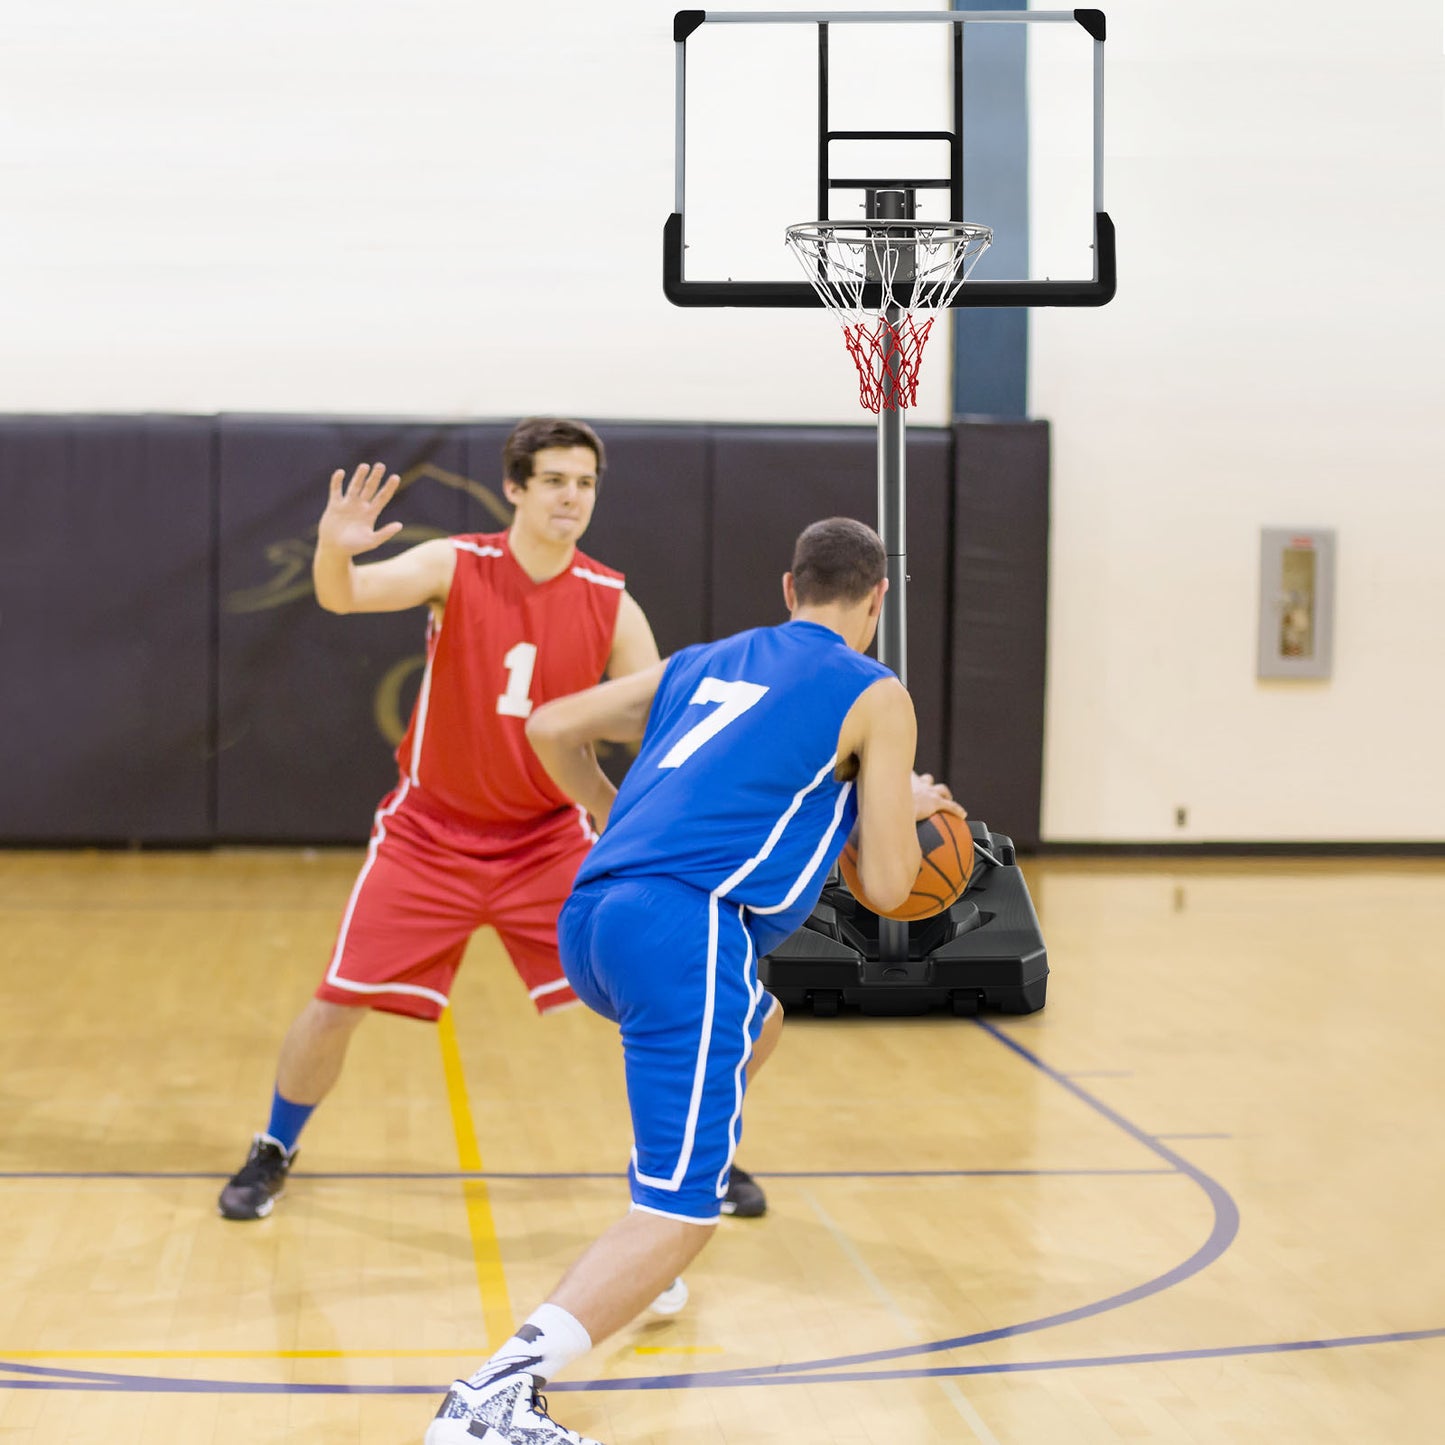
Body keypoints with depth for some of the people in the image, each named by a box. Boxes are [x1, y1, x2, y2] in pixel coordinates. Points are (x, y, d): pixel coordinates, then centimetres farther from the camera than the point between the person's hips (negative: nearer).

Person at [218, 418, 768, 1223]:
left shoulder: (612, 605, -8)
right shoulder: (456, 566, -13)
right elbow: (344, 596, -29)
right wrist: (334, 551, -52)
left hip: (550, 839, 2)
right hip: (431, 835, -1)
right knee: (339, 1004, -4)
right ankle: (273, 1154, 23)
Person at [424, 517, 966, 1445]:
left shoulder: (705, 663, 25)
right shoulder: (875, 697, 8)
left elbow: (552, 728, 24)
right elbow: (885, 887, 6)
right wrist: (906, 809, 27)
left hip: (589, 921, 8)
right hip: (687, 927, -8)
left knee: (755, 1026, 37)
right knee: (683, 1216, -9)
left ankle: (651, 1266, 36)